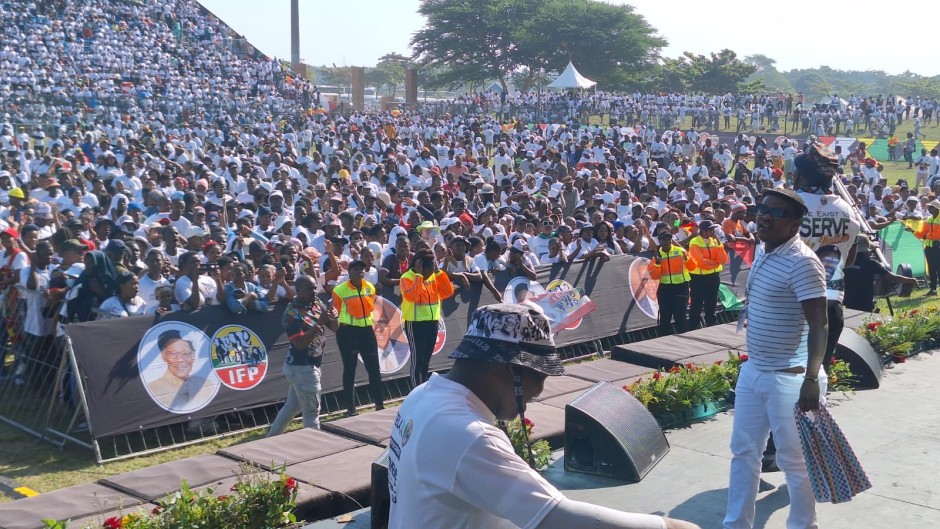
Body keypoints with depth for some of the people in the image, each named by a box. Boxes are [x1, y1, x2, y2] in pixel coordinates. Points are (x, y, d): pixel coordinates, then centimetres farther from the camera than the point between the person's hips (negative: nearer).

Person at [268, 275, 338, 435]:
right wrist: (319, 323, -32)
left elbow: (334, 328, 6)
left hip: (304, 366, 9)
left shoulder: (317, 304, 3)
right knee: (311, 411, 1)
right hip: (302, 367, -9)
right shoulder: (292, 313, -19)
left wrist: (333, 318, -17)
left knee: (292, 406, 20)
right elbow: (300, 343, -27)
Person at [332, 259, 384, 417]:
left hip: (367, 330, 4)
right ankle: (351, 408, 11)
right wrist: (345, 328, -3)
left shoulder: (370, 287, 4)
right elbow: (336, 312, -3)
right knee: (350, 369, 4)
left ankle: (380, 404, 13)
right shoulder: (339, 290, -12)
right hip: (347, 332, -4)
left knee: (374, 367, 5)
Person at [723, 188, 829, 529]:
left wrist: (811, 379, -29)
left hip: (790, 378, -9)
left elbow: (819, 325, -24)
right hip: (752, 370, 9)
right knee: (743, 451, 17)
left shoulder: (802, 263, -21)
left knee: (794, 459, 6)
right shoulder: (762, 250, 7)